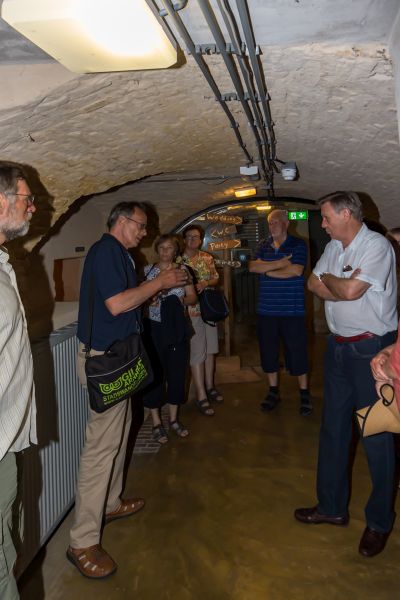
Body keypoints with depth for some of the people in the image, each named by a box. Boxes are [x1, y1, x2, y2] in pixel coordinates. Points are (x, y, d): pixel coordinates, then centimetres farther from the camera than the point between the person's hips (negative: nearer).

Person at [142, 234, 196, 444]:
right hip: (154, 328, -2)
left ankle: (174, 418, 27)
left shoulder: (183, 270, 6)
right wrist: (148, 300, -19)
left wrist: (181, 300, -13)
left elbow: (193, 297, 7)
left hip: (177, 328, 2)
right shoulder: (147, 271, 1)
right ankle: (156, 422, 16)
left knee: (177, 372, 9)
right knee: (155, 374, 2)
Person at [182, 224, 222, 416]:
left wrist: (206, 283, -8)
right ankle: (201, 396, 2)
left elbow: (216, 278, 12)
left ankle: (209, 386, 30)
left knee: (210, 349, 14)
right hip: (191, 310, -5)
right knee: (197, 352, -4)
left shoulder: (207, 258, 9)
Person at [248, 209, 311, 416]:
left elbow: (296, 270, -16)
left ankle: (304, 394, 18)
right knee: (268, 351, 11)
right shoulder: (263, 245, 10)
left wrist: (267, 270, -7)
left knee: (297, 351, 2)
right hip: (266, 309, 4)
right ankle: (273, 392, 28)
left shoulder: (298, 244, -2)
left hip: (292, 309, -4)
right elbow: (253, 266, -6)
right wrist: (279, 263, -16)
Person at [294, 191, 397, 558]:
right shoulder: (334, 247, 11)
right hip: (339, 347, 8)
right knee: (333, 428, 14)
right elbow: (314, 284, 8)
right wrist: (340, 288, -10)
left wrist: (329, 280, -4)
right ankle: (333, 507, 29)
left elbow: (350, 290, -24)